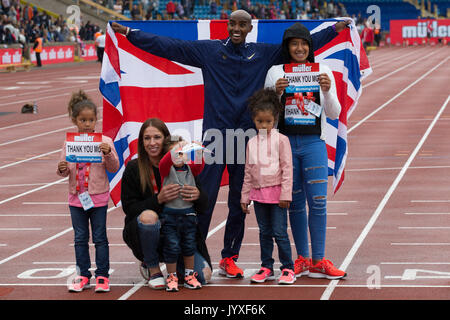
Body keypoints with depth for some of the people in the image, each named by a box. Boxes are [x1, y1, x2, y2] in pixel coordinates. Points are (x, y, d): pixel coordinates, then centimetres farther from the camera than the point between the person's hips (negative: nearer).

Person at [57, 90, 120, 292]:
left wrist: (108, 154, -21)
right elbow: (64, 171, 8)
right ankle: (83, 275, 17)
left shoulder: (104, 141, -5)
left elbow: (114, 168, -4)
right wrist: (62, 169, -15)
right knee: (80, 238, 9)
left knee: (99, 237, 4)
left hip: (98, 197, -3)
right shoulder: (69, 143, 2)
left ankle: (102, 275, 10)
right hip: (76, 197, 3)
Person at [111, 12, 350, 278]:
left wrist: (335, 30, 19)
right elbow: (168, 46, 4)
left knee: (240, 201, 7)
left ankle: (230, 257, 18)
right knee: (204, 199, -6)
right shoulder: (208, 50, 5)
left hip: (247, 136, 2)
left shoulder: (263, 53, 10)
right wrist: (130, 33, 1)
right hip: (215, 135, -2)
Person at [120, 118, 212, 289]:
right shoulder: (133, 169, -6)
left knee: (203, 275, -18)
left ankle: (173, 266, 18)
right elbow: (129, 208, -11)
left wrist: (198, 196, -27)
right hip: (144, 235, -2)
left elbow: (203, 206, -1)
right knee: (148, 216, -37)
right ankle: (152, 269, -11)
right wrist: (158, 200, -28)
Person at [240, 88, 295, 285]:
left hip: (276, 193, -4)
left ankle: (287, 268, 3)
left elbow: (287, 168, -6)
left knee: (280, 232, -5)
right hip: (258, 193, 4)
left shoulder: (281, 140, -4)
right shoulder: (252, 143, 9)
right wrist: (245, 197, 12)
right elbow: (248, 172, 14)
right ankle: (266, 267, 18)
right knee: (264, 232, 11)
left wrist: (285, 194, -12)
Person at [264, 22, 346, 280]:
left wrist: (328, 92, -15)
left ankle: (318, 261, -2)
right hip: (285, 142, 0)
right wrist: (277, 92, -15)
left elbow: (334, 114, 3)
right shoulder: (276, 73, 4)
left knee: (318, 201, -7)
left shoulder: (323, 72, 5)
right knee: (295, 203, 6)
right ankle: (302, 259, 15)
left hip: (314, 143, 0)